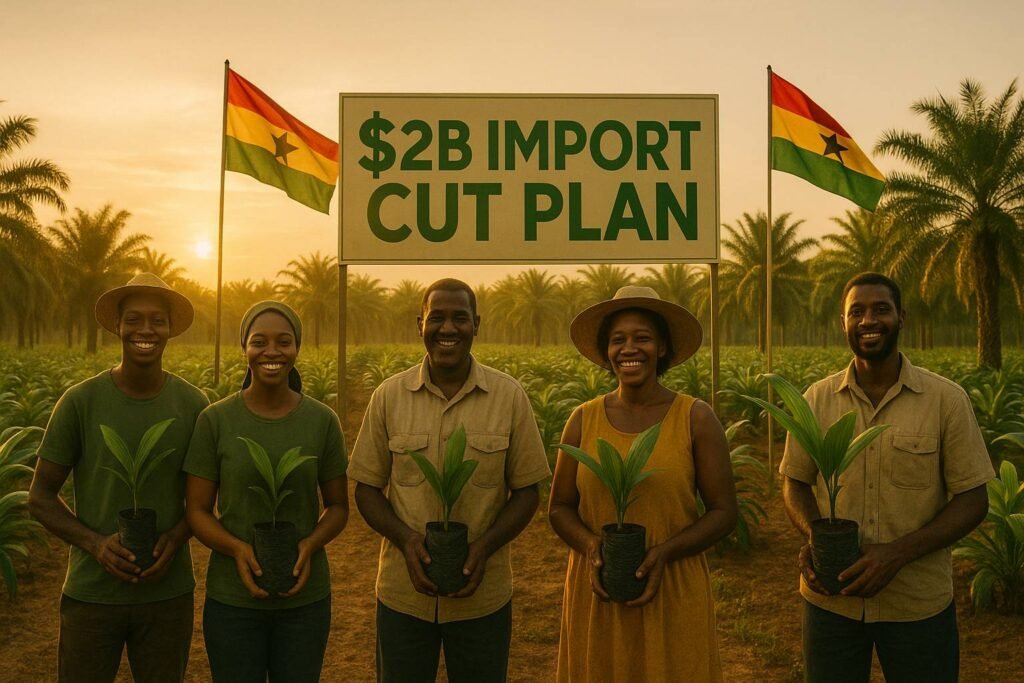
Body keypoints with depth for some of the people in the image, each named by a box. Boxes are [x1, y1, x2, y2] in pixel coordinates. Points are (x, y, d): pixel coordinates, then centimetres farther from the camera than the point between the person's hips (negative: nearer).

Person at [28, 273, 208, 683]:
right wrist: (94, 543, -17)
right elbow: (40, 497, -1)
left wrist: (177, 537, -12)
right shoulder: (80, 402, -8)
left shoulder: (193, 405, -4)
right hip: (90, 593, -1)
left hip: (168, 593, 2)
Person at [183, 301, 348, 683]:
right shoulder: (214, 420, -6)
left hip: (306, 598, 1)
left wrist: (310, 545, -15)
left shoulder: (322, 421, -4)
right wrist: (237, 549, -19)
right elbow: (196, 509, -2)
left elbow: (338, 506, 4)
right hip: (232, 598, -1)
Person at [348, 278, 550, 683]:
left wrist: (485, 546, -16)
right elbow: (367, 488, 2)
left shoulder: (510, 396, -5)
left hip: (483, 595, 0)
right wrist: (405, 539, -16)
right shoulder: (388, 396, -3)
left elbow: (527, 491, 0)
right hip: (403, 593, 1)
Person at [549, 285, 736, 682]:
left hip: (674, 598, -1)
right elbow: (559, 508, 7)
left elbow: (724, 512, -2)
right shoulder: (583, 420, 1)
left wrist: (664, 553, -16)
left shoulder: (696, 418, -4)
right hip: (597, 598, 2)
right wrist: (591, 546, -13)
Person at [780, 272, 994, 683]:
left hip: (920, 604, -1)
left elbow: (973, 500, -6)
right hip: (830, 600, 2)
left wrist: (899, 552, -19)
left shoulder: (948, 400, -7)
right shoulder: (816, 400, -1)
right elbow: (795, 483, 7)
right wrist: (814, 537, -14)